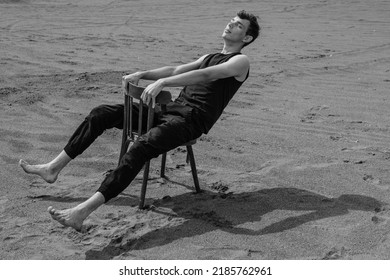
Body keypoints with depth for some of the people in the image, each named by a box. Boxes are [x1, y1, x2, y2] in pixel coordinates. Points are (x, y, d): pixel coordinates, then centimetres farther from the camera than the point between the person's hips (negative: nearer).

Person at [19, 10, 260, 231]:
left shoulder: (240, 61, 1)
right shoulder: (209, 58, 30)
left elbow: (204, 75, -18)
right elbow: (175, 70, 25)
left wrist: (162, 82, -32)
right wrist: (142, 74, 6)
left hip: (191, 121, -8)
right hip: (171, 111, 9)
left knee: (141, 147, -36)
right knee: (102, 113, -1)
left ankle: (83, 211, -44)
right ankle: (54, 168, 4)